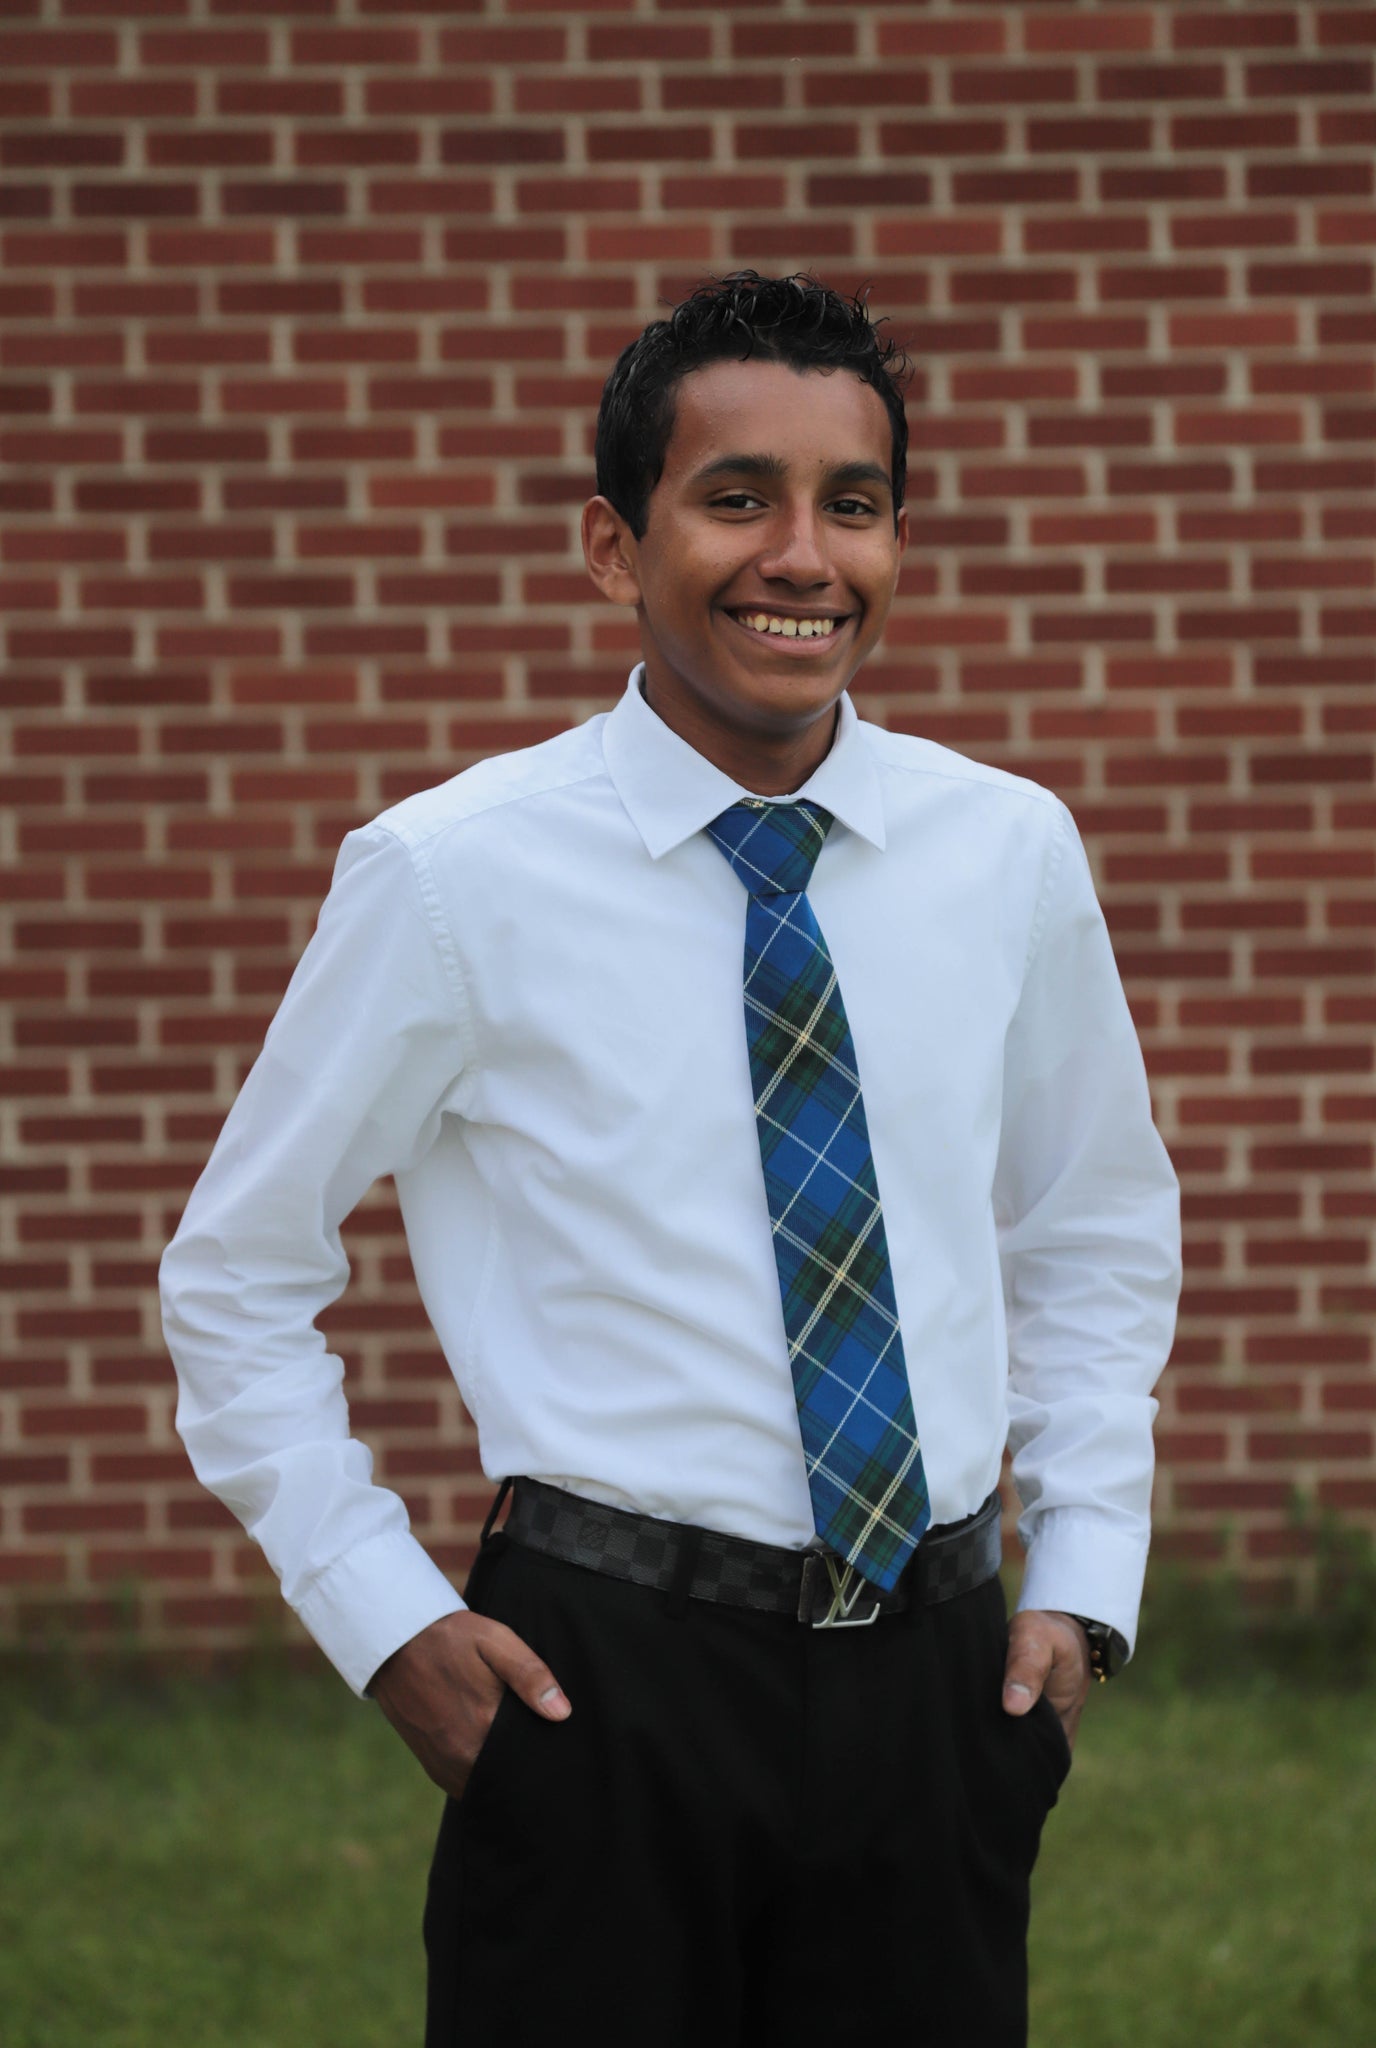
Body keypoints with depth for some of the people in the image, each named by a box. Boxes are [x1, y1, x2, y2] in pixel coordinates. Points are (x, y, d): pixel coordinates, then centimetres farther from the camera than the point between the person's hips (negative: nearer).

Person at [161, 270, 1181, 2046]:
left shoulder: (1012, 854, 4)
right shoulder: (452, 877, -6)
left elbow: (1099, 1237, 19)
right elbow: (237, 1276, 3)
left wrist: (1087, 1580, 8)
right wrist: (382, 1620, -4)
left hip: (938, 1680, 3)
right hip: (606, 1682, -3)